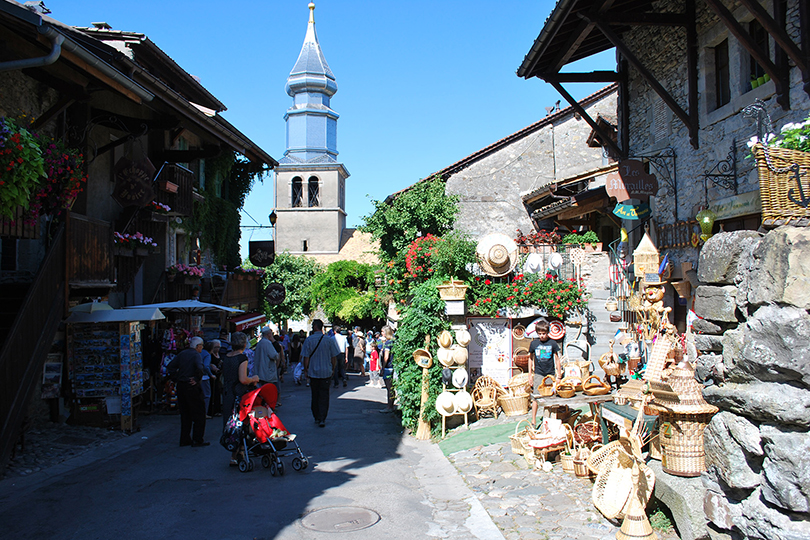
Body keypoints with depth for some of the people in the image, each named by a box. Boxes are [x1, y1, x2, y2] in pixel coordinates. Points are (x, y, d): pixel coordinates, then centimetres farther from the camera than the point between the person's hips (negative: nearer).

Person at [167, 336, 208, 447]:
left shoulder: (182, 353, 10)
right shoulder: (196, 355, -11)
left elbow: (170, 366, 9)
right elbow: (199, 368, -29)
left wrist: (176, 379, 9)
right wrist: (197, 379, -16)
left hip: (181, 387, 7)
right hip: (192, 387, -7)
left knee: (185, 414, 15)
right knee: (199, 414, 4)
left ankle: (185, 440, 18)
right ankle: (197, 440, 5)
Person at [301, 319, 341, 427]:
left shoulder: (309, 340, -8)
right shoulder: (329, 340, -6)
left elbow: (306, 357, -6)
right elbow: (334, 357, -1)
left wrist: (306, 370, 7)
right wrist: (332, 369, 13)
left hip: (313, 372, 0)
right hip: (326, 372, 0)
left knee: (315, 395, 15)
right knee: (324, 396, 4)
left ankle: (316, 417, 24)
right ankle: (322, 419, -3)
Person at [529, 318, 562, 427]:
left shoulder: (552, 343, -2)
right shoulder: (534, 343, 0)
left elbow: (557, 360, 5)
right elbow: (531, 359, 12)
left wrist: (559, 376, 4)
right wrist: (530, 375, 10)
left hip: (551, 374, 0)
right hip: (538, 374, 0)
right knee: (536, 397, -6)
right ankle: (533, 420, 0)